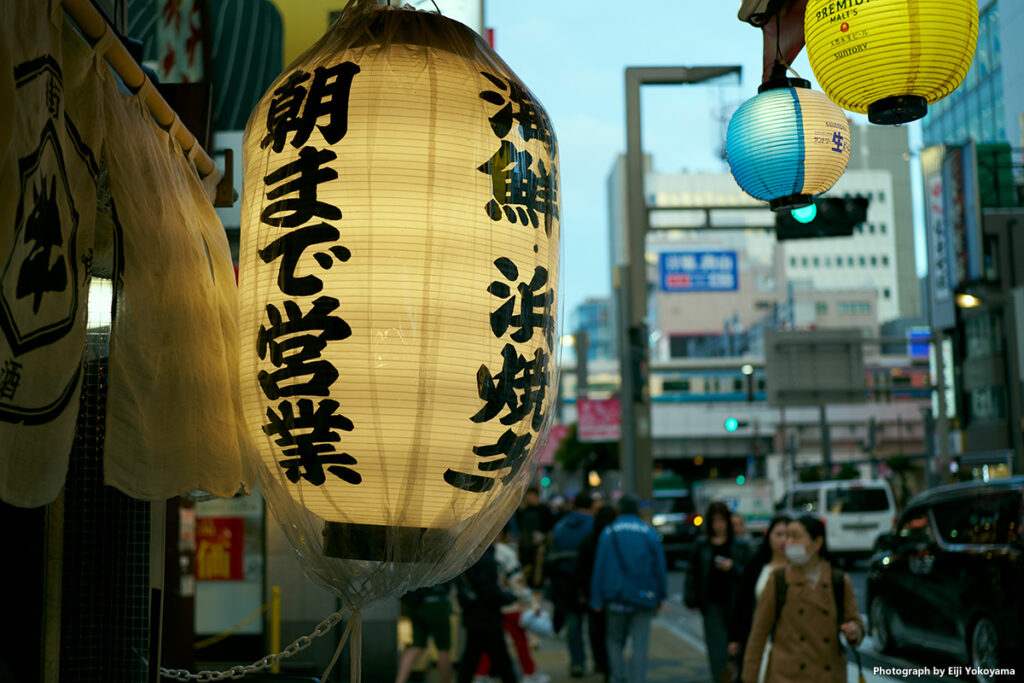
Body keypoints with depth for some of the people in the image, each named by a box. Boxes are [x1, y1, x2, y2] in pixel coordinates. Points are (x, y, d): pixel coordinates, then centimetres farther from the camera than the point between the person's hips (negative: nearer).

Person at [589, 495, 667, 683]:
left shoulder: (609, 533, 0)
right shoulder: (650, 533, 3)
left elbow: (600, 567, -1)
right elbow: (660, 567, 6)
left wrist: (597, 600, 0)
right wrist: (660, 597, 14)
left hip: (617, 597, 0)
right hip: (643, 599, 1)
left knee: (615, 639, 13)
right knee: (640, 645, 3)